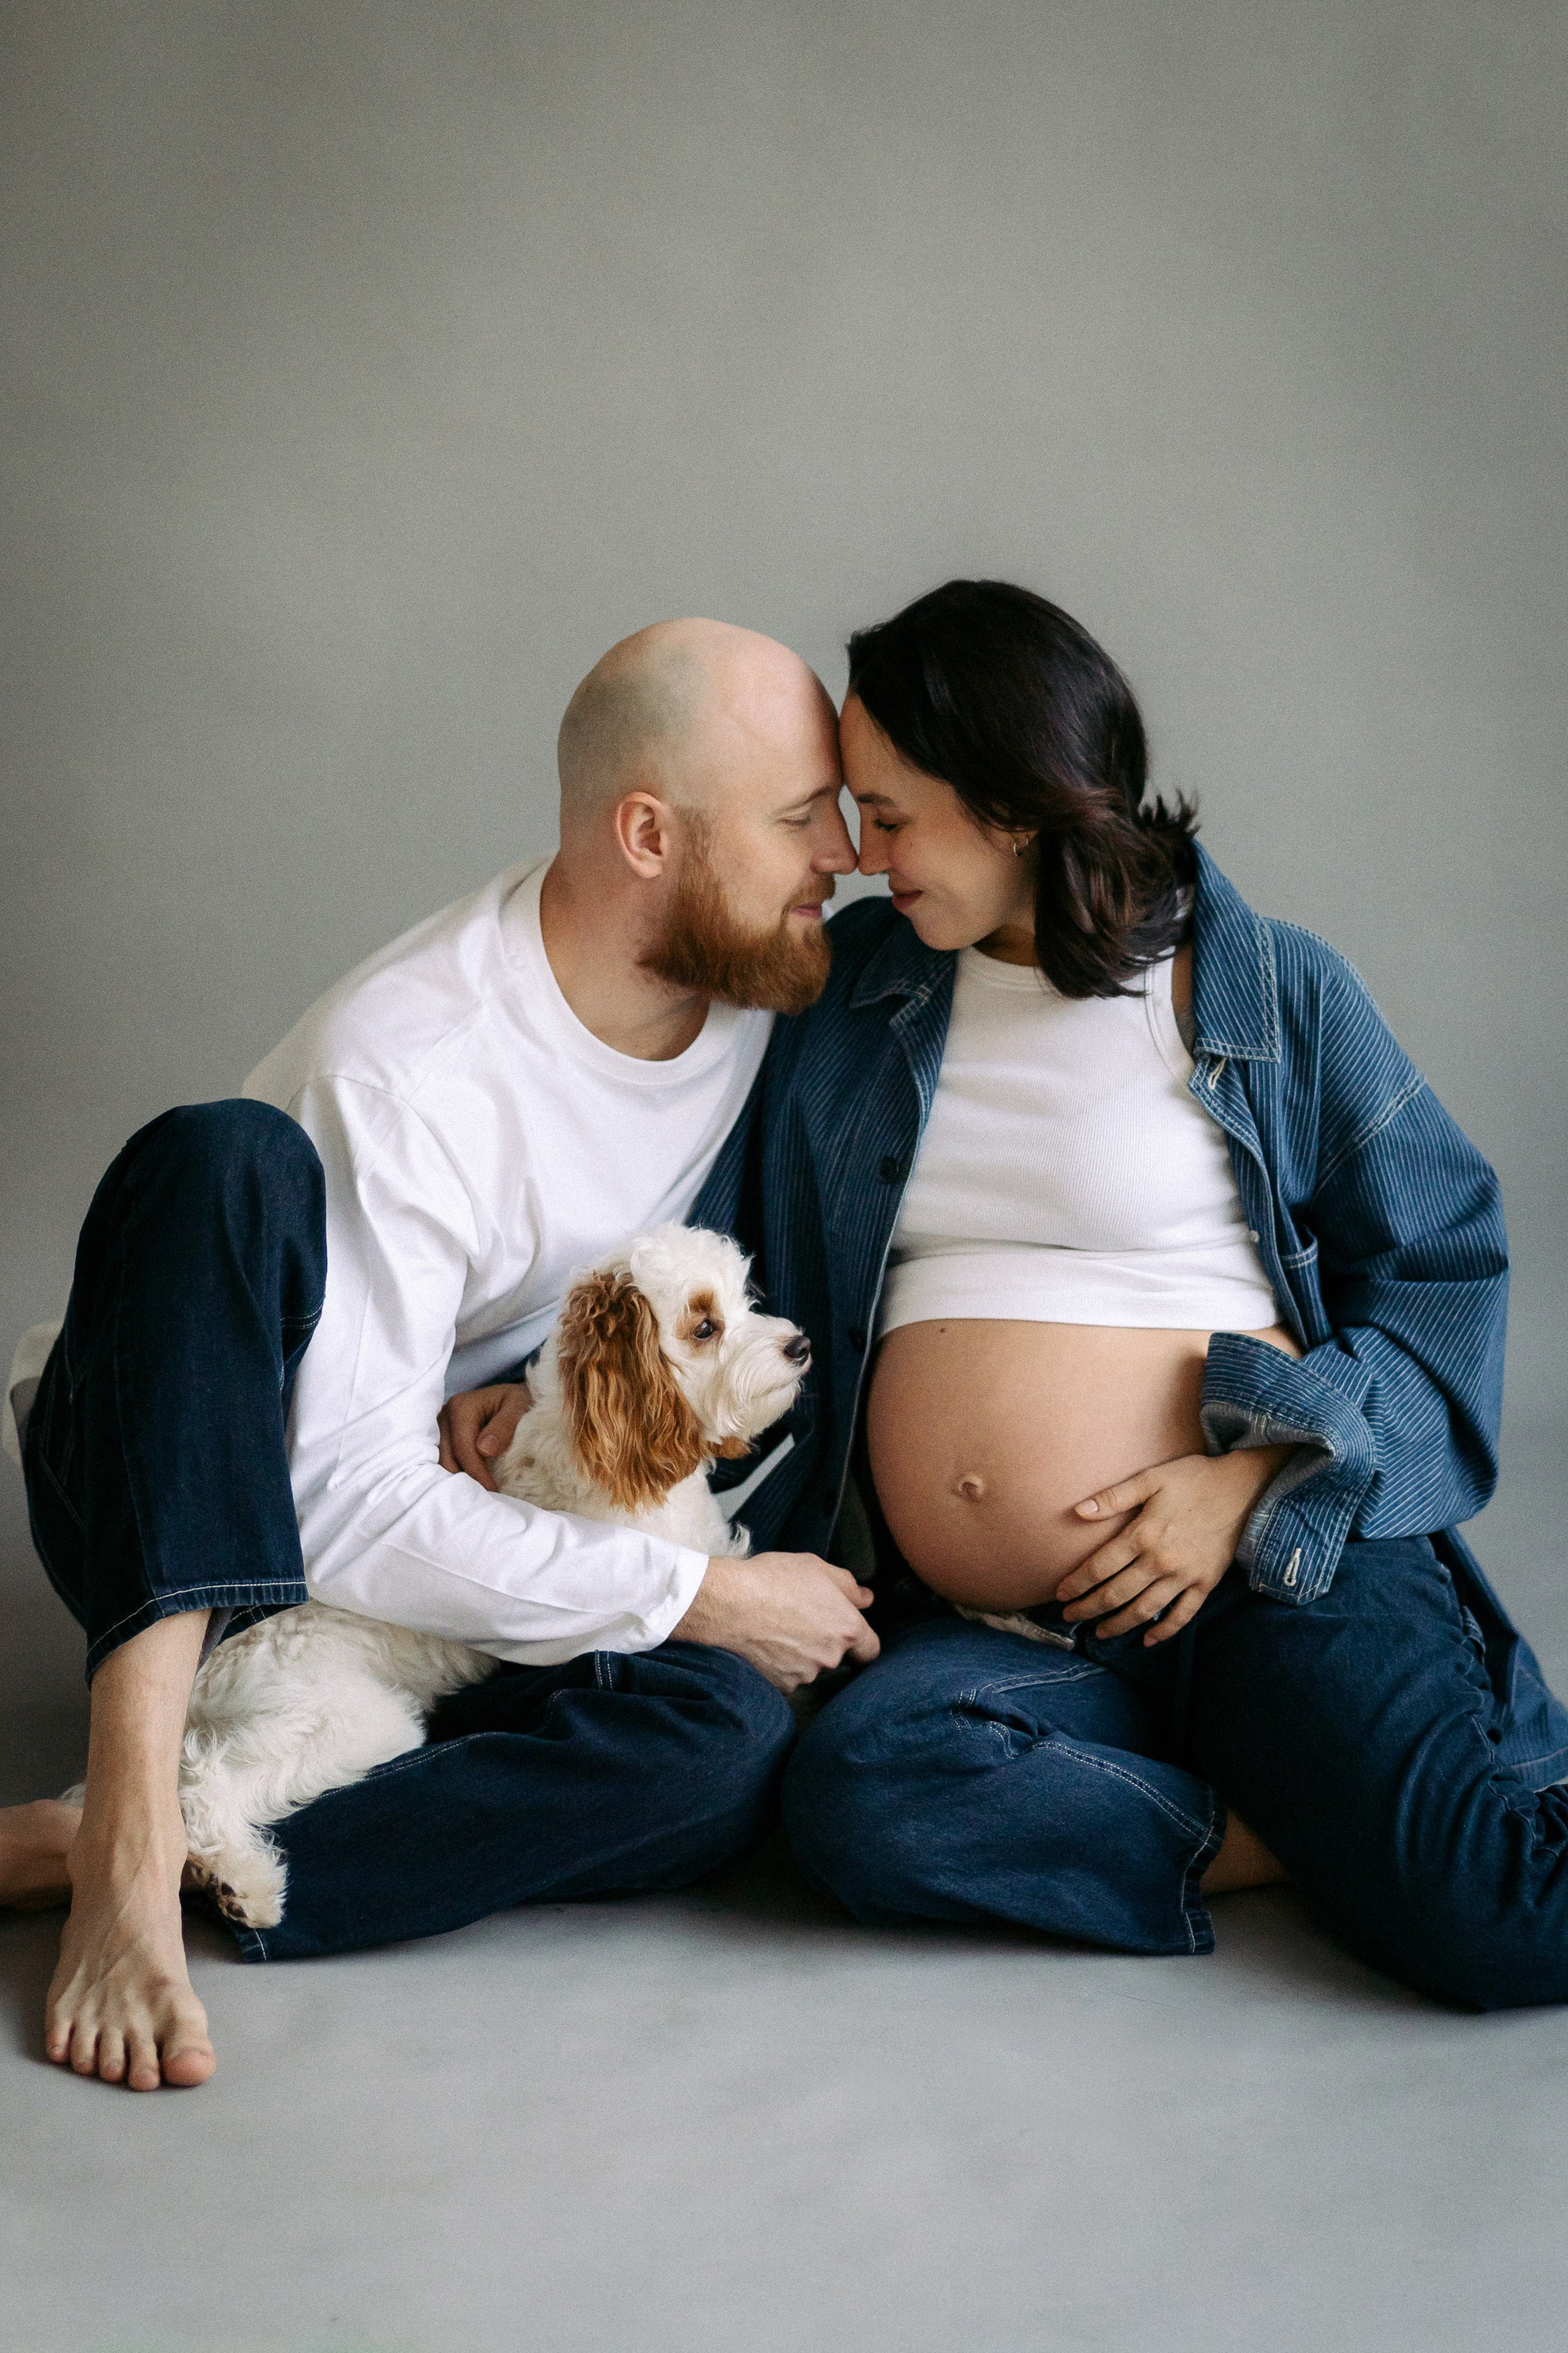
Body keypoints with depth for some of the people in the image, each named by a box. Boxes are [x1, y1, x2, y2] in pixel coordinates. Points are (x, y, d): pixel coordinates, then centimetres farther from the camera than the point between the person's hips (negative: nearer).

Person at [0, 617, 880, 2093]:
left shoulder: (757, 992, -4)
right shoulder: (408, 1070, -26)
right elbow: (351, 1515, -30)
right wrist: (704, 1595, -23)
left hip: (457, 1548, 5)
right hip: (177, 1505, -5)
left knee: (725, 1737, -28)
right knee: (228, 1156, -36)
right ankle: (134, 1825, -41)